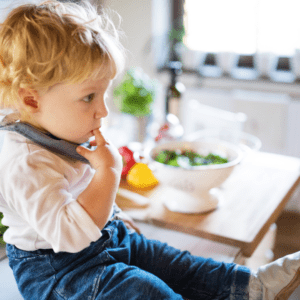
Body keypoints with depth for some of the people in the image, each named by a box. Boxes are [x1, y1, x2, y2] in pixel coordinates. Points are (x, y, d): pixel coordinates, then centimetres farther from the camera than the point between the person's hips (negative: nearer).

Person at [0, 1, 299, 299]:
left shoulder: (68, 136, 2)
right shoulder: (26, 163, -31)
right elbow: (70, 234, -37)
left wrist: (115, 219, 17)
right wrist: (108, 171, -35)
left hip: (105, 237, 9)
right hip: (54, 270, -9)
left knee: (172, 264, 6)